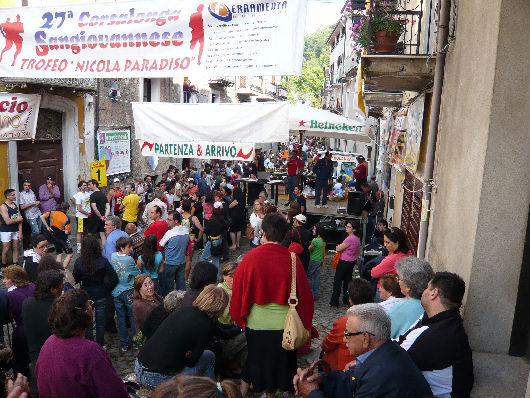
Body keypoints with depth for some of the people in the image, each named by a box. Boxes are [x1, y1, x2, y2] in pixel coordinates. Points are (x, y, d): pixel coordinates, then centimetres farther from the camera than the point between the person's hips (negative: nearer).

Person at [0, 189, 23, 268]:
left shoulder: (15, 205, 7)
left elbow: (20, 220, 5)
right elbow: (8, 222, -19)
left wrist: (20, 232, -1)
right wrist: (18, 219, -3)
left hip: (15, 231, 6)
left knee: (15, 248, 9)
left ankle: (16, 265, 16)